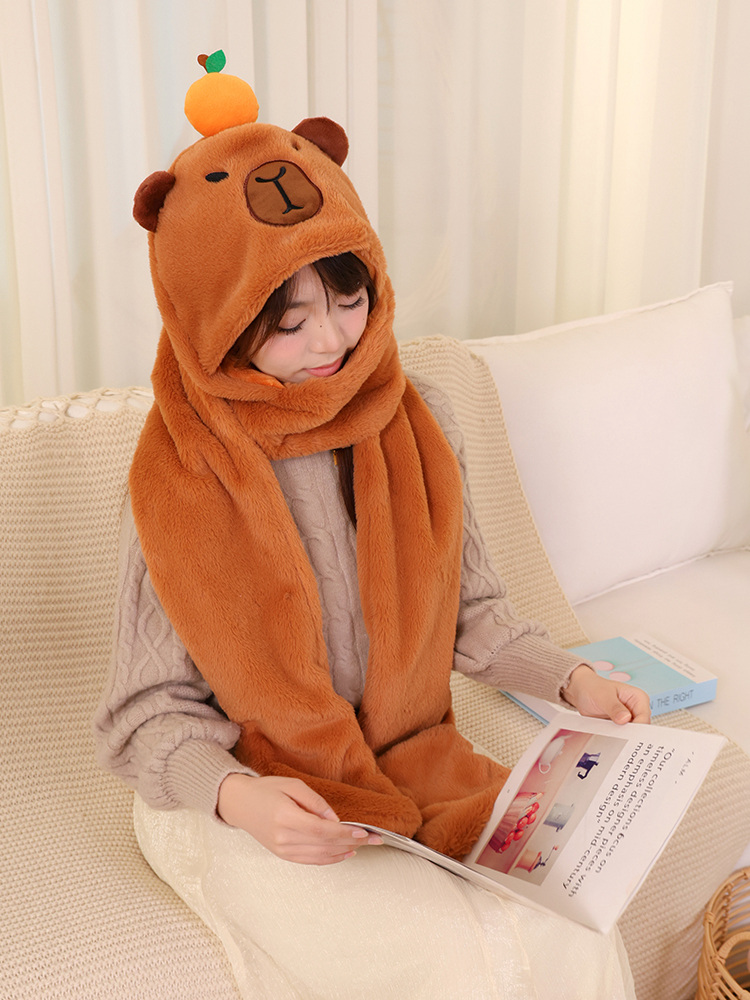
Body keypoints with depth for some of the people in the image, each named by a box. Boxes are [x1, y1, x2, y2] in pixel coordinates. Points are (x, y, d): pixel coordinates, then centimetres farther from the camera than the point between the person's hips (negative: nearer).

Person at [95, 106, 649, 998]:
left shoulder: (418, 423, -3)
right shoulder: (182, 480, -14)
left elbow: (469, 608, 10)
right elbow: (151, 713, -9)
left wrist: (570, 679, -5)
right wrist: (236, 795, -27)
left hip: (416, 761, 4)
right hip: (243, 802, -4)